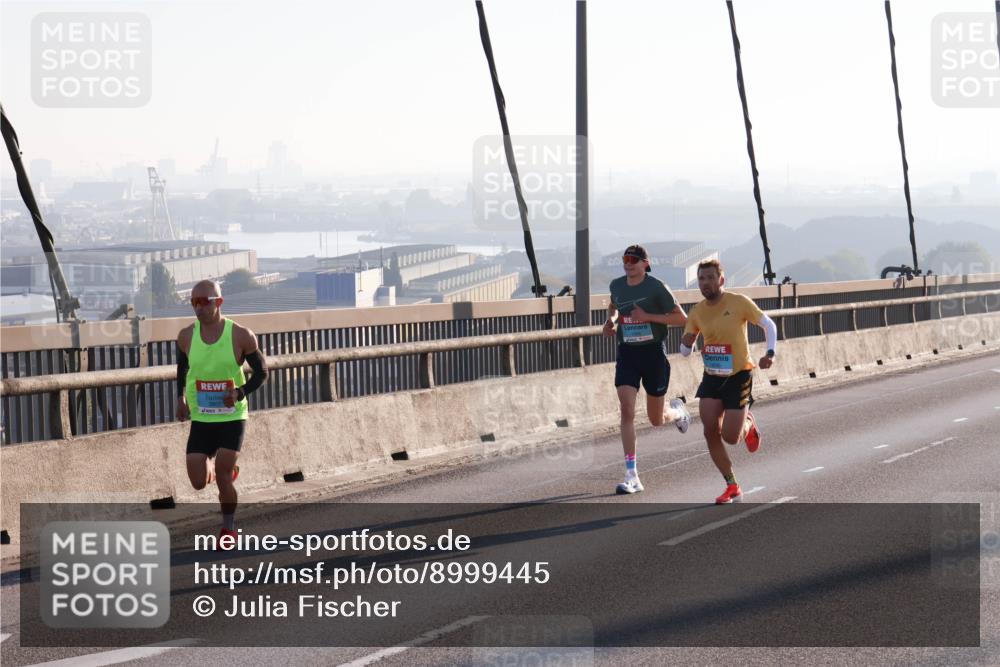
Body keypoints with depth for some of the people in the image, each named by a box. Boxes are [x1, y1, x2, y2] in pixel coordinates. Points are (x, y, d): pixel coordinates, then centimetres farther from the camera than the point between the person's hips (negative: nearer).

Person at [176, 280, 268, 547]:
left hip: (232, 417, -3)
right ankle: (228, 469, 35)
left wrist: (241, 392, -20)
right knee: (199, 482, -2)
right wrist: (181, 397, 4)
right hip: (200, 419, 3)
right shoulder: (186, 336, -4)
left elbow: (261, 371, -3)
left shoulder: (241, 336, -12)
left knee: (222, 476, -12)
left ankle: (229, 528, 13)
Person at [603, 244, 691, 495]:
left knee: (656, 420, 9)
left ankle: (677, 411, 49)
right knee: (627, 410, -16)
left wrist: (648, 316, -20)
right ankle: (632, 476, -15)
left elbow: (681, 319, -11)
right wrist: (610, 320, 6)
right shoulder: (616, 285, 4)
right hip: (627, 353, 3)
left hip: (653, 352, -3)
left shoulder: (657, 287, -11)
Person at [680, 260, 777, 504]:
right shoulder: (697, 312, 3)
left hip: (739, 376, -4)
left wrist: (770, 353, -18)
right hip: (712, 377, 4)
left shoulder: (739, 303, -11)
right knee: (711, 431, -9)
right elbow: (685, 351, 11)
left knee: (730, 437, -9)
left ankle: (748, 424, 30)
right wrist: (686, 343, -13)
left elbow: (769, 324, -3)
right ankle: (732, 487, 5)